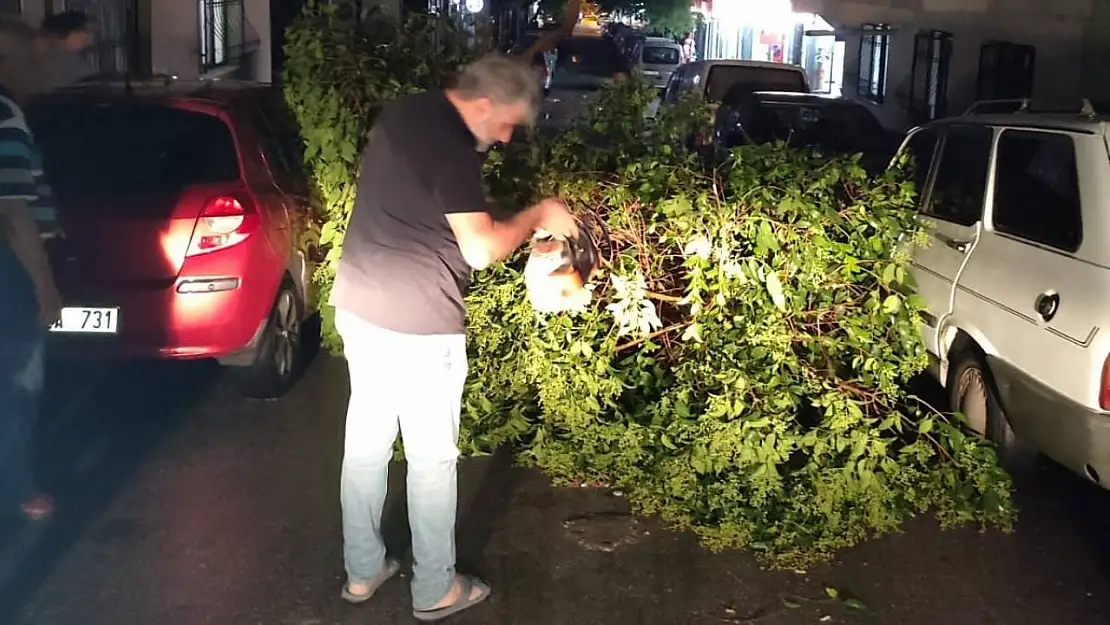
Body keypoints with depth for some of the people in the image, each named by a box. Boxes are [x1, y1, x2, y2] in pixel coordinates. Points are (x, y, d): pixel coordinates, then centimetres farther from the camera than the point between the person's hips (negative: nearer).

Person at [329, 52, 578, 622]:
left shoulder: (403, 113, 10)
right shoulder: (451, 146, -18)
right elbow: (481, 249, -22)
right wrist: (538, 215, -7)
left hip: (359, 306, 9)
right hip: (415, 323, -9)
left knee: (365, 442, 16)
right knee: (432, 458, 5)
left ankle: (361, 572, 29)